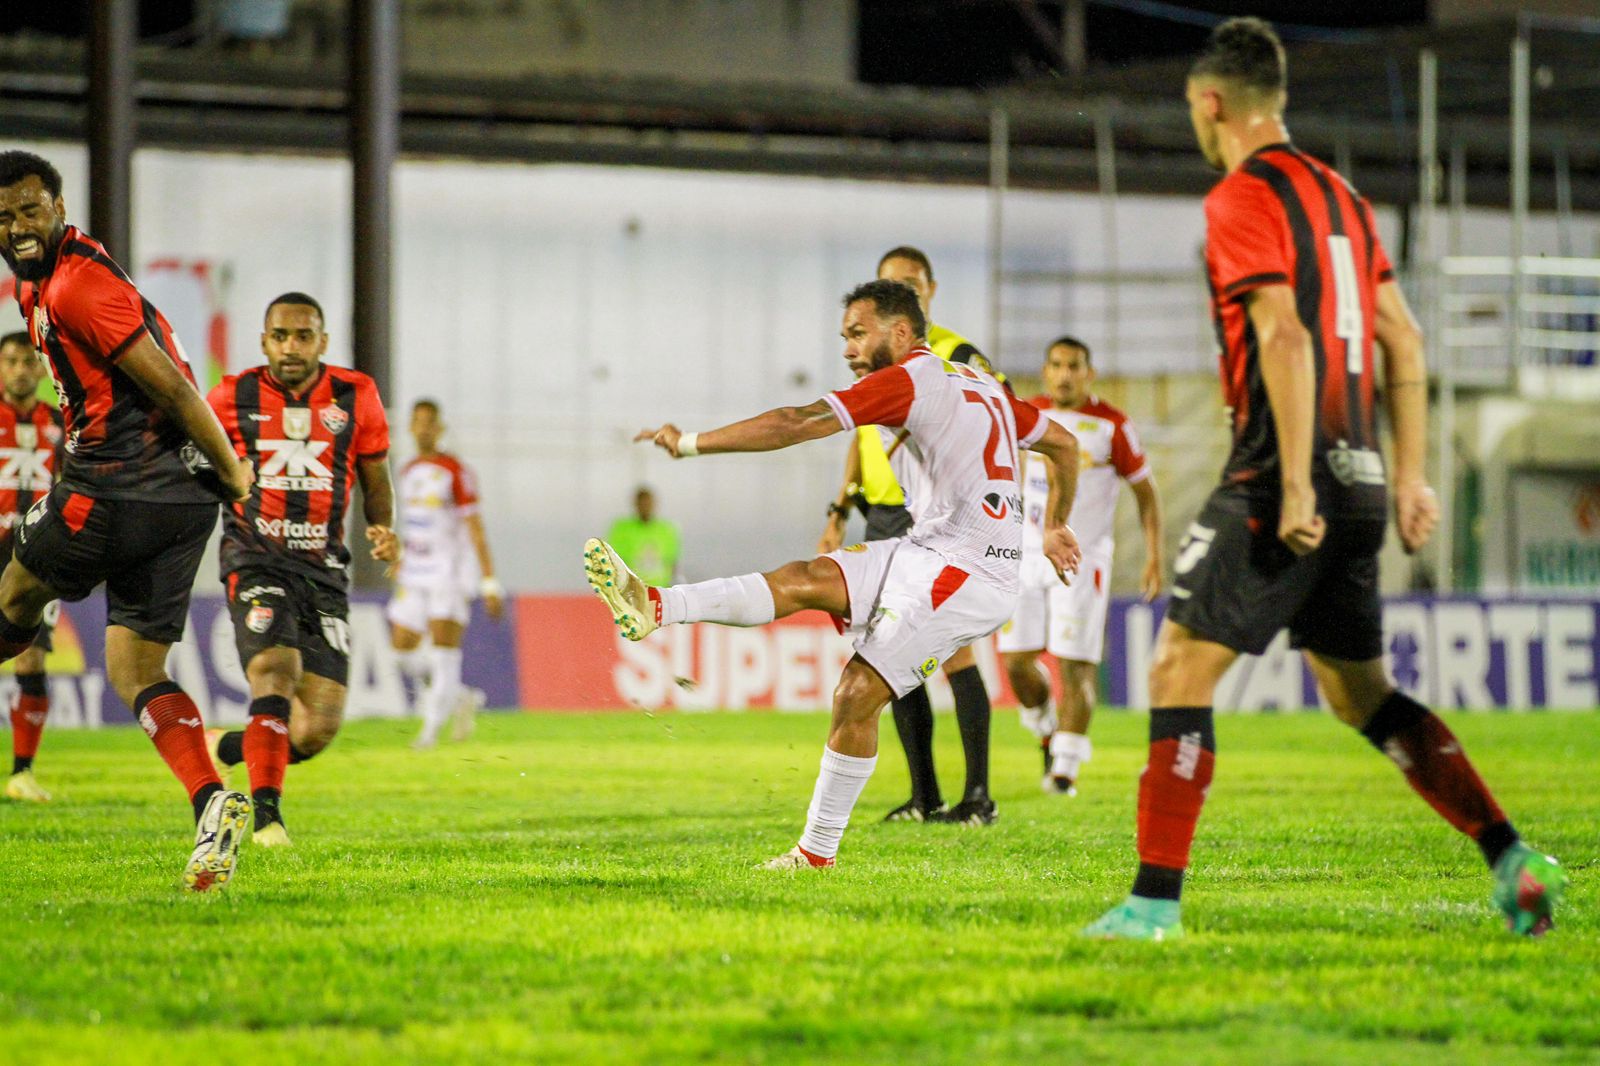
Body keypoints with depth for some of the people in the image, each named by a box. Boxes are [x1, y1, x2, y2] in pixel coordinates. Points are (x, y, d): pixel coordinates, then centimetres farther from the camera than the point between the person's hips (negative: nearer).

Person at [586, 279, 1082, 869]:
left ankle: (818, 849, -4)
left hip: (965, 571, -9)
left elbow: (796, 425, -16)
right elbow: (1063, 444, 28)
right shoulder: (980, 385, 19)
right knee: (804, 580, -5)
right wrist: (1055, 529, 43)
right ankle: (655, 606, -14)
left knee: (858, 694, -9)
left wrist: (689, 442, -14)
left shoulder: (908, 380, -10)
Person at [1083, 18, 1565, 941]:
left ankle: (1156, 899, -9)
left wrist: (1295, 486, -22)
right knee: (1362, 692, 15)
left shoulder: (1242, 199, -8)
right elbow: (1404, 339, 17)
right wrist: (1411, 476, 18)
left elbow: (1285, 338, -19)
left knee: (1181, 668, -5)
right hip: (1357, 481, 8)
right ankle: (1512, 858, 6)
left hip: (1280, 480, -8)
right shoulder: (1342, 196, 17)